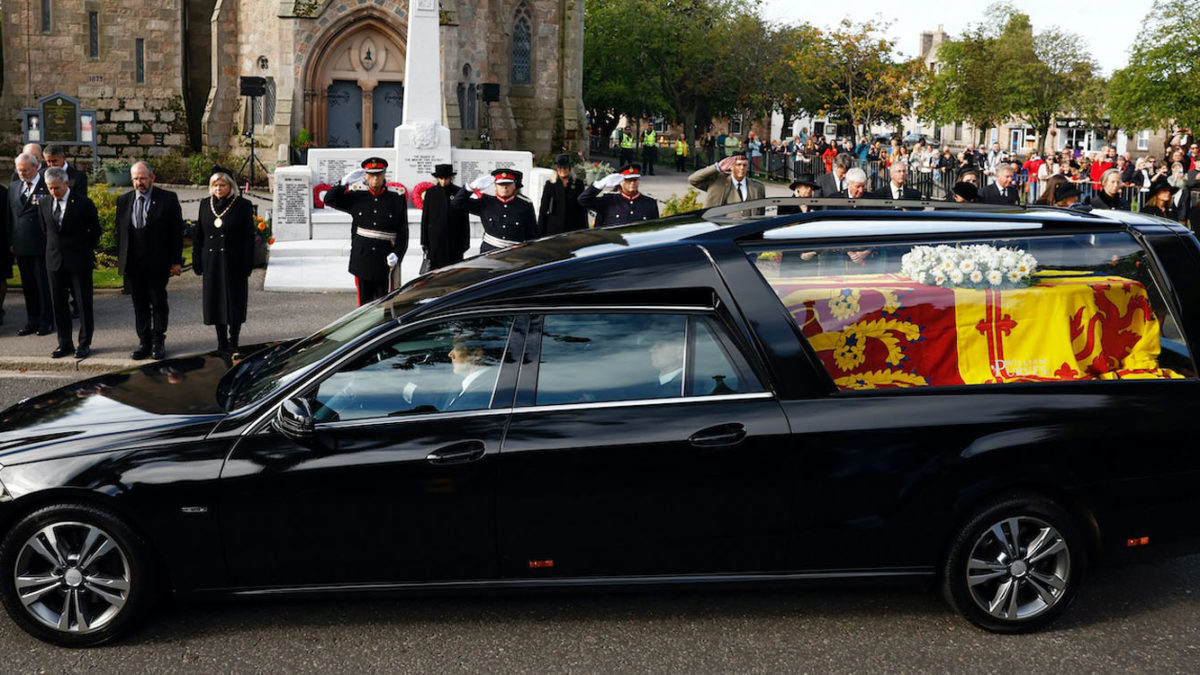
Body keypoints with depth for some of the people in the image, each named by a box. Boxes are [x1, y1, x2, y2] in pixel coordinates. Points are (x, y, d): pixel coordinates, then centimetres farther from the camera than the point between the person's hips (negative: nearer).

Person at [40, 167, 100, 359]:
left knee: (84, 303, 2)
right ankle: (65, 344, 17)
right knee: (58, 304, 7)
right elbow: (45, 230, 18)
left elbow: (95, 230, 1)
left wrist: (85, 251, 7)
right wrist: (55, 249, 14)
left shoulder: (83, 203, -8)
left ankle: (84, 344, 11)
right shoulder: (44, 205, 5)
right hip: (55, 261, 4)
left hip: (79, 261, -4)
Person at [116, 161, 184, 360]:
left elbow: (177, 231, -2)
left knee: (159, 303, 5)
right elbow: (120, 232, 12)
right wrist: (121, 261, 7)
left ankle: (158, 343, 14)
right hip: (133, 265, 3)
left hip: (158, 263, -3)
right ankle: (144, 342, 16)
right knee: (139, 305, 9)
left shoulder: (168, 199, -2)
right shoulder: (123, 201, 9)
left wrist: (176, 261, -6)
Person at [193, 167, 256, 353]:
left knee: (234, 301, 0)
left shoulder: (243, 205, -3)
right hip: (212, 262, 4)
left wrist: (247, 265, -10)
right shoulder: (205, 204, 8)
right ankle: (222, 342, 16)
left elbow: (248, 238, -5)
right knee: (215, 301, 7)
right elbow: (198, 235, 10)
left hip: (233, 262, -4)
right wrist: (197, 261, 4)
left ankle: (233, 342, 9)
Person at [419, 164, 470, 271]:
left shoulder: (459, 192, 3)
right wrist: (424, 242, 3)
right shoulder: (431, 192, 5)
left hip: (454, 241, 0)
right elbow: (425, 219, 7)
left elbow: (465, 220, 4)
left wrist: (465, 242, 0)